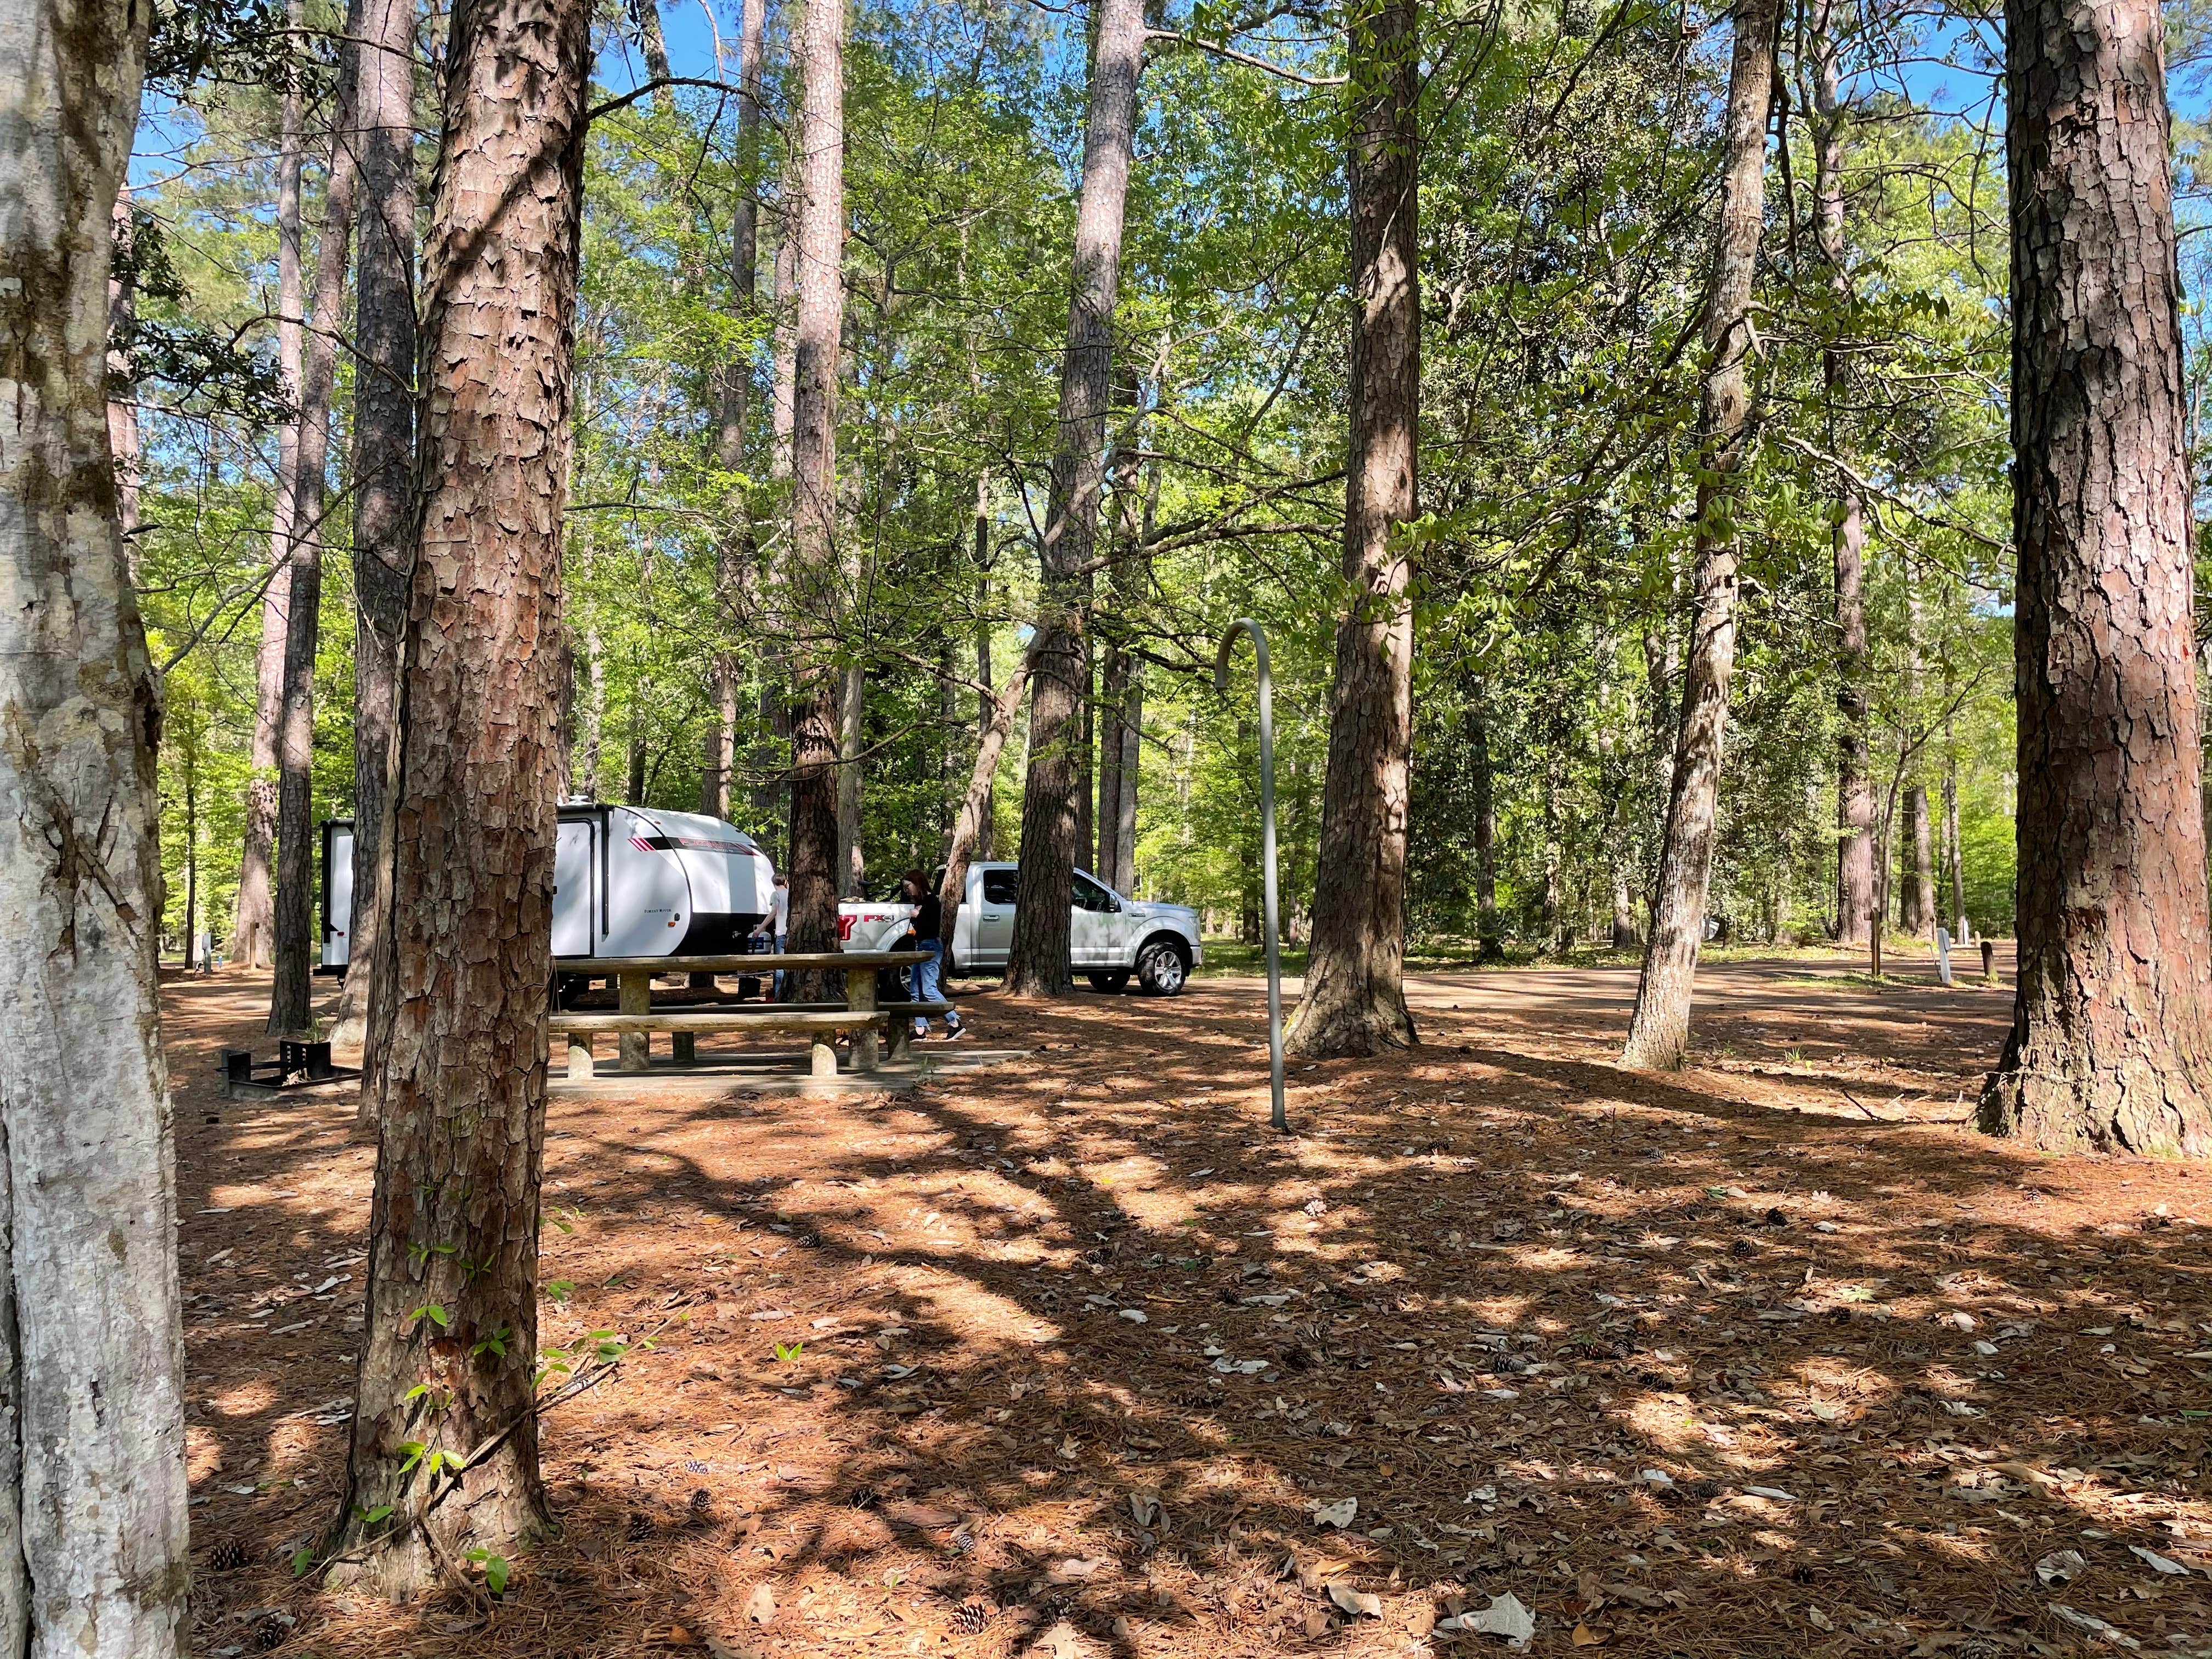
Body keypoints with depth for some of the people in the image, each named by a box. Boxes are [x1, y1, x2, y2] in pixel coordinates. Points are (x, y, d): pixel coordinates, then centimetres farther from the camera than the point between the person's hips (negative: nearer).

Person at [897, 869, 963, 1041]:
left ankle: (955, 1024, -13)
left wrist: (917, 917, -16)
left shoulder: (931, 901, -12)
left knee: (929, 990, -14)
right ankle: (920, 1029, 11)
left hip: (931, 947, -10)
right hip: (920, 947, 10)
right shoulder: (919, 902, 15)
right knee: (916, 991, 8)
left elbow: (933, 929, -21)